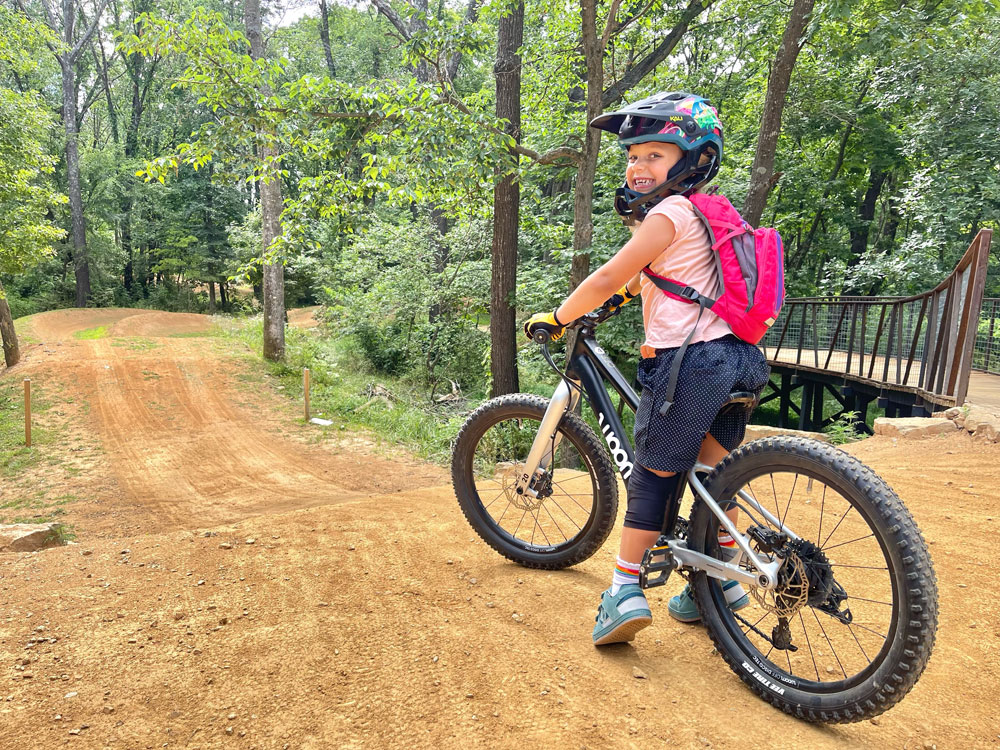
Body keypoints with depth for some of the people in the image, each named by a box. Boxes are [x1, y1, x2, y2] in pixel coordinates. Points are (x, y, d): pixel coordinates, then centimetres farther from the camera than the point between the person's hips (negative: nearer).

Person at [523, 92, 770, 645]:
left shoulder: (667, 214, -10)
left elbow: (608, 277, -12)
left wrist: (555, 319, -2)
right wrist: (621, 295, 39)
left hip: (688, 361, -9)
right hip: (735, 358, 9)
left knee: (654, 474, 0)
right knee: (714, 473, 17)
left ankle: (625, 591, 7)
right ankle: (722, 581, 29)